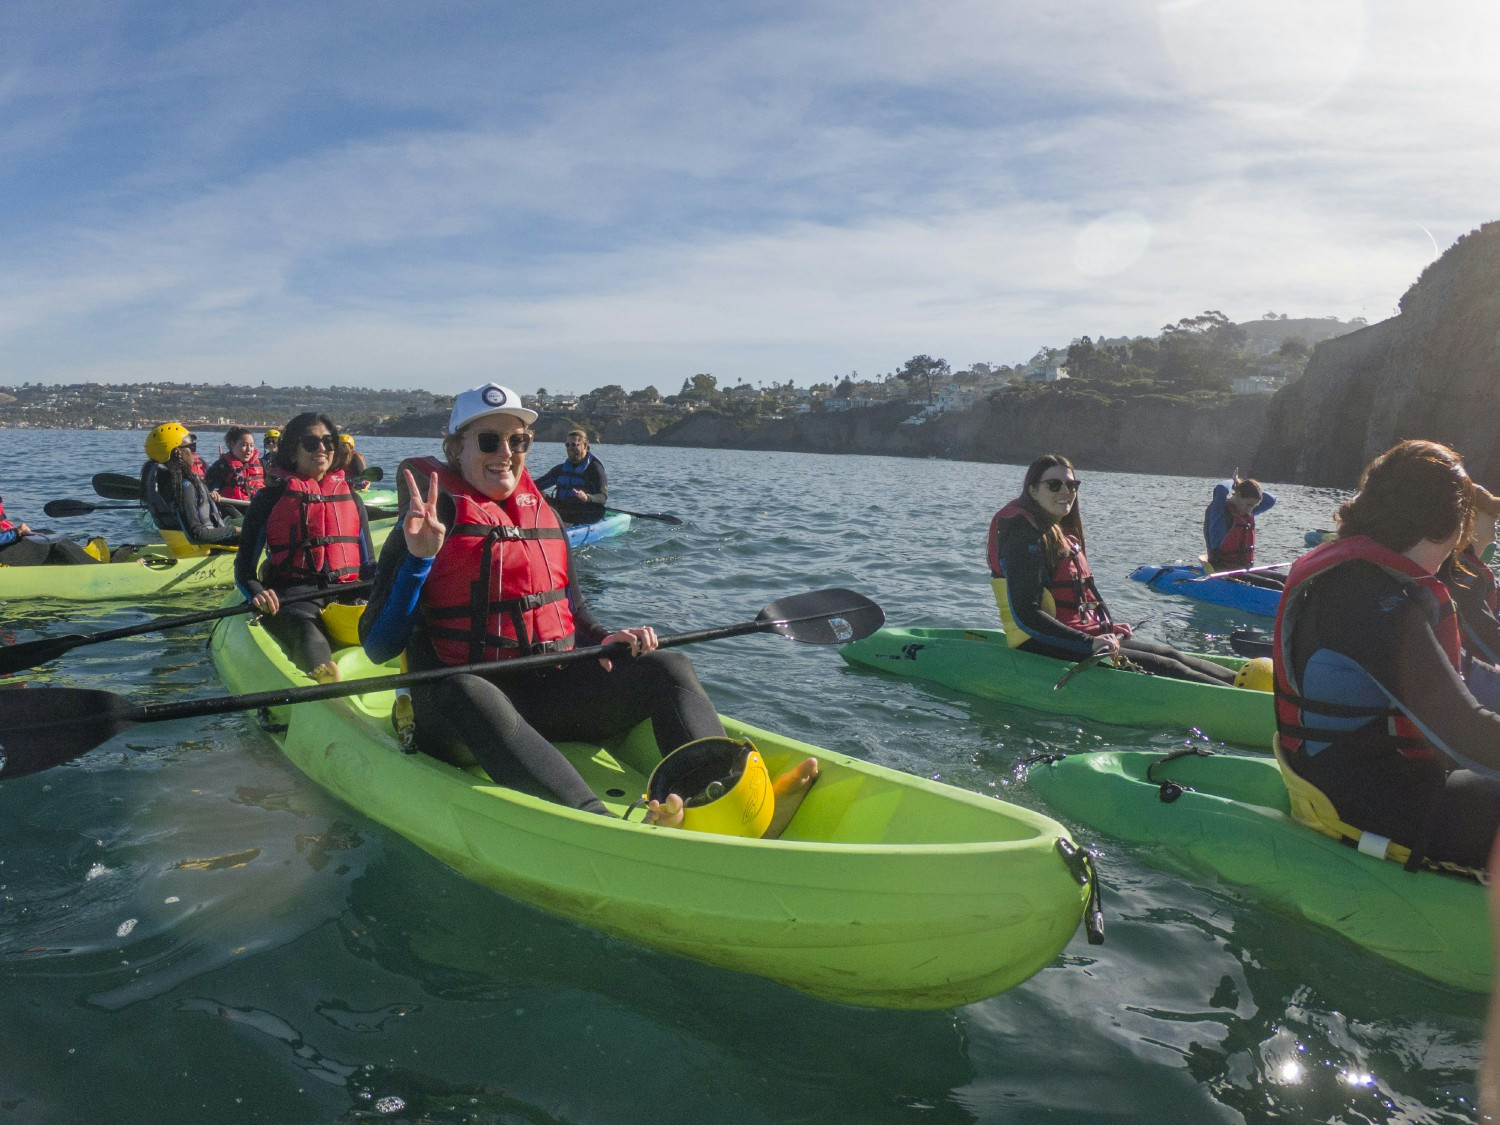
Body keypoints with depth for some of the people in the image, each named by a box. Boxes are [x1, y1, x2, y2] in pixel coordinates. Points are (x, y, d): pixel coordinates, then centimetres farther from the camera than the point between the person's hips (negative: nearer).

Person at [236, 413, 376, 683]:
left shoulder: (350, 497, 23)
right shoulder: (270, 499, 13)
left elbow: (369, 565, 21)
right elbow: (244, 566, 10)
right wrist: (257, 593, -13)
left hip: (346, 592, 3)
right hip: (292, 595, -3)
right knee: (305, 630, -40)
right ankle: (325, 676, -69)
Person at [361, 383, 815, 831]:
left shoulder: (544, 517, 14)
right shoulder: (432, 527, -3)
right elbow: (378, 647, -9)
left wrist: (603, 640, 0)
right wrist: (416, 558, -20)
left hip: (551, 689, 6)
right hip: (458, 694, -5)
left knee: (668, 668, -14)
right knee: (470, 697, -40)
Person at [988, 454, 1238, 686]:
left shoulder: (1064, 534, 15)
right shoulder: (1026, 538, -16)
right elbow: (1026, 615, -24)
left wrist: (1109, 628, 8)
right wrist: (1088, 643, -25)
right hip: (1046, 648, -9)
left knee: (1171, 655, 3)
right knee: (1164, 667, -11)